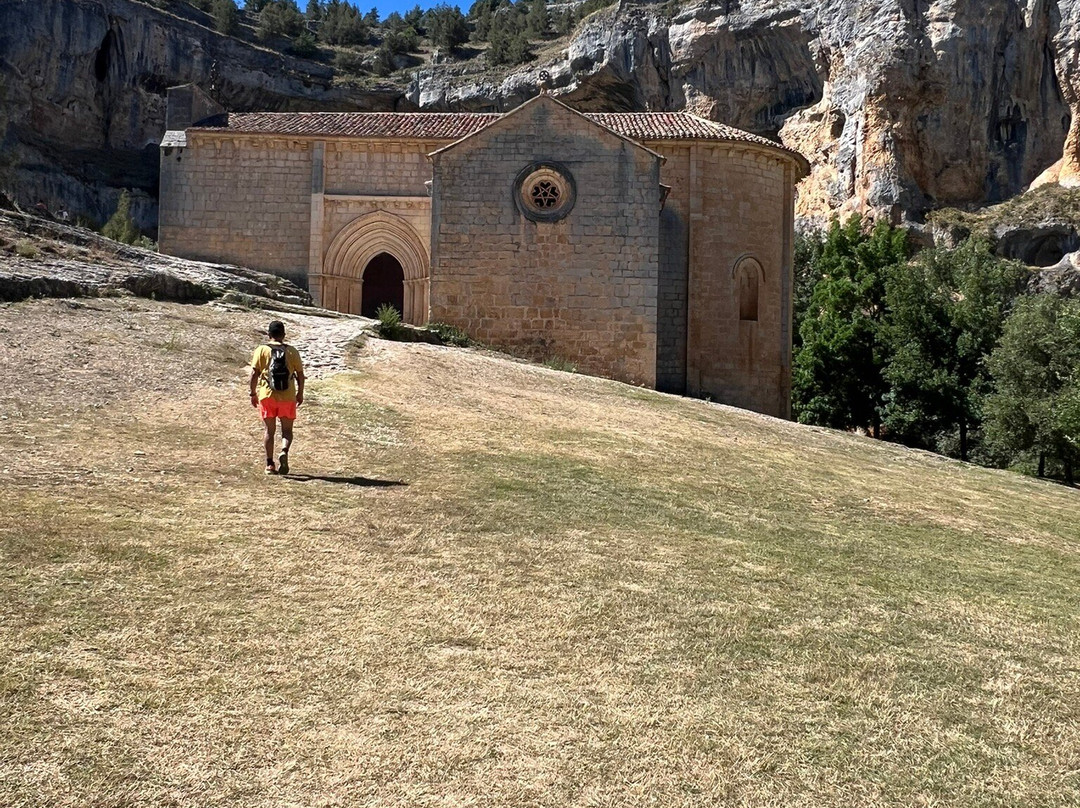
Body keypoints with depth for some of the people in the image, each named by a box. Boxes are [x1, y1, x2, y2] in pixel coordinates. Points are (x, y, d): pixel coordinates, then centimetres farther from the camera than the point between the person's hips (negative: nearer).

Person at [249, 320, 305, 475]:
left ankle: (270, 464, 6)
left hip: (266, 396, 0)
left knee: (268, 430, 9)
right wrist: (300, 393, 16)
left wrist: (253, 393, 4)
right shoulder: (292, 351, 3)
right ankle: (284, 452, -19)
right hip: (287, 397, 0)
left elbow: (254, 374, -5)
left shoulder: (261, 350, 0)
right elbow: (300, 374, 4)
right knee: (287, 430, 9)